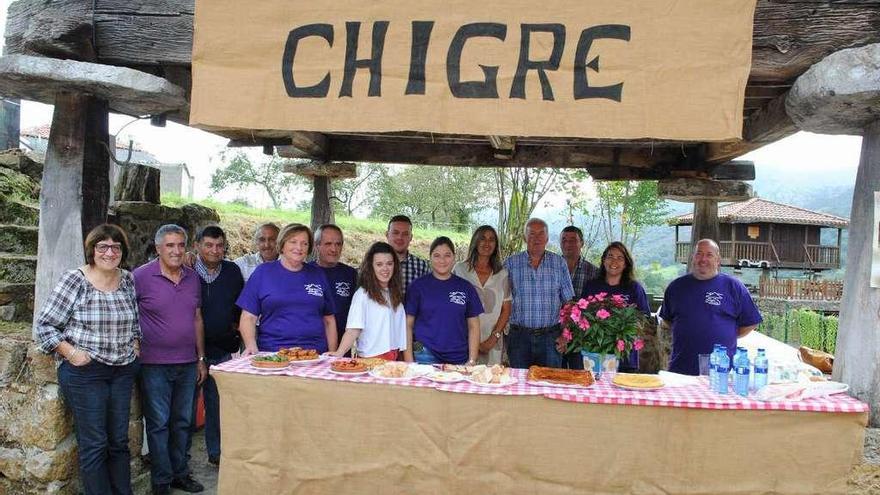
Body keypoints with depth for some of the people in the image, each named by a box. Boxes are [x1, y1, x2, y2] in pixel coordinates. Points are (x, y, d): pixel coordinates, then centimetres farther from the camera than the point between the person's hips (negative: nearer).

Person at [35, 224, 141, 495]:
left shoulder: (128, 280, 5)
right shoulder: (74, 280, -10)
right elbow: (44, 325, -7)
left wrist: (135, 345, 8)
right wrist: (71, 353, -13)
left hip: (123, 371, 5)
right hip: (84, 371, -5)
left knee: (119, 440, 14)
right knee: (94, 444, 2)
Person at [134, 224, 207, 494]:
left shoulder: (193, 277, 7)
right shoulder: (141, 276, -9)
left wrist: (201, 358, 12)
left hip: (187, 363, 5)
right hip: (154, 364, -5)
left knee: (183, 422, 14)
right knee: (159, 424, 4)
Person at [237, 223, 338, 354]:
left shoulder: (318, 275, 14)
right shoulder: (263, 272, 8)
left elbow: (329, 320, 16)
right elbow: (248, 317, 5)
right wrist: (251, 346, -11)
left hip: (315, 354, 2)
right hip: (273, 355, -2)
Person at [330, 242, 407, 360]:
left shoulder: (396, 294, 11)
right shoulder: (363, 294, -10)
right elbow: (353, 329, -16)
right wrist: (339, 353, -28)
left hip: (394, 357, 6)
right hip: (371, 358, -6)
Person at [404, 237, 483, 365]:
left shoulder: (466, 287, 6)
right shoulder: (418, 285, 1)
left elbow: (473, 326, 8)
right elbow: (408, 325, 1)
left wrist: (472, 361, 0)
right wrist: (409, 361, -6)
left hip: (459, 359, 2)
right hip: (425, 358, -2)